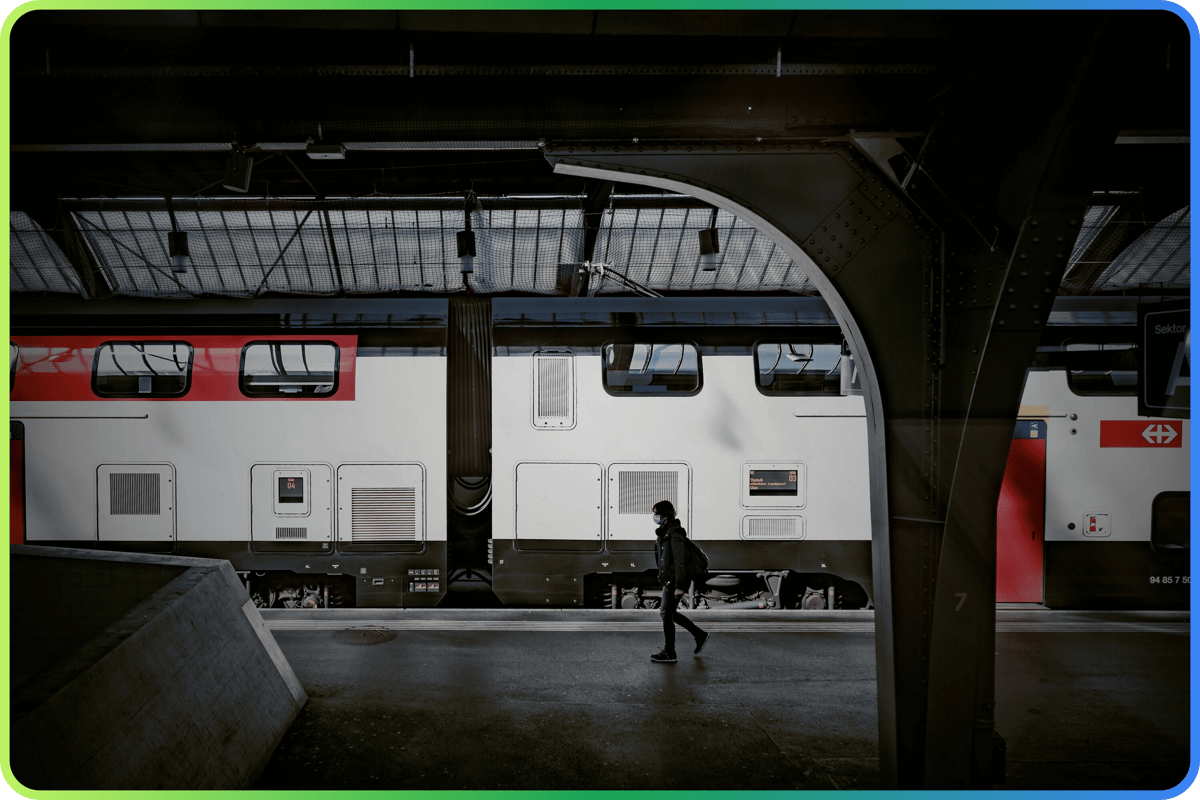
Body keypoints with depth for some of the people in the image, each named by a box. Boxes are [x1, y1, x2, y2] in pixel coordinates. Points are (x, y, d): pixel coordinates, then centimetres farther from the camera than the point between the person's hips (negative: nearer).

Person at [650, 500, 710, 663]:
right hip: (668, 580, 10)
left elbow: (679, 560, -22)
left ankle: (670, 654, 6)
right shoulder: (665, 532, 12)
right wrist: (664, 580, 23)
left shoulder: (675, 533, -18)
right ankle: (700, 635, 28)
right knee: (669, 613, 17)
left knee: (666, 614, -3)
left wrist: (679, 586, -23)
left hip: (675, 581, -10)